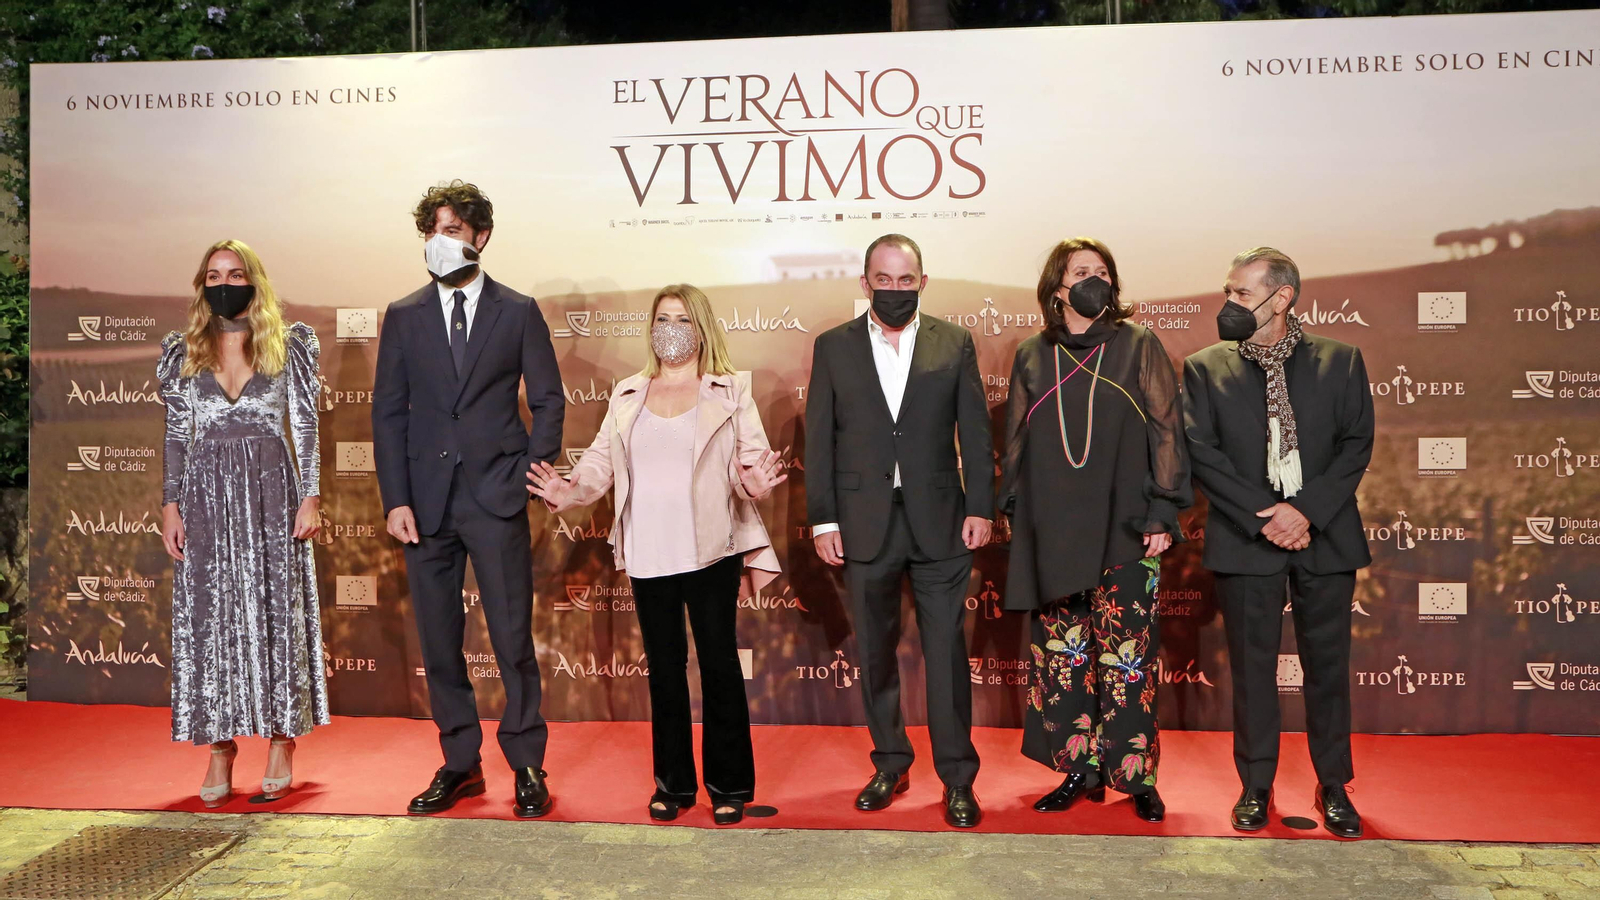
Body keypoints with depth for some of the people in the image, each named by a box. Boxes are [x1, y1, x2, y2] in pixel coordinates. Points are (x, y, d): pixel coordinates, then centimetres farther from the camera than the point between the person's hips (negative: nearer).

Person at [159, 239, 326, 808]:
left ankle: (282, 744, 10)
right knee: (209, 617, 1)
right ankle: (219, 749, 10)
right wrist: (170, 505, 3)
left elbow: (306, 428, 2)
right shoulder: (182, 351, 11)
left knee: (278, 611, 1)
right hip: (206, 493, 2)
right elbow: (175, 435, 11)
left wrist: (311, 496, -5)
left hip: (270, 488, -2)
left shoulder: (289, 346, 5)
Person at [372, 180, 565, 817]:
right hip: (427, 499, 3)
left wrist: (534, 474, -5)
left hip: (496, 497, -2)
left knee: (513, 634, -2)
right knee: (438, 639, 8)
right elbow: (388, 412, 8)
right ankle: (459, 763, 22)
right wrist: (396, 499, -1)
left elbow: (548, 400, 6)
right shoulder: (404, 316, 10)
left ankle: (527, 765, 13)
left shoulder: (518, 312, 5)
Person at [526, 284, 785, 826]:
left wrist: (754, 483, -24)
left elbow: (752, 458, -2)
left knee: (719, 662, 1)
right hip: (648, 554, 3)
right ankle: (673, 782, 23)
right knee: (664, 665, 11)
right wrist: (569, 491, -10)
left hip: (710, 552, -3)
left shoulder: (731, 392, 5)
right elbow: (601, 459, 9)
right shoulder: (628, 396, 14)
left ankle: (729, 785, 14)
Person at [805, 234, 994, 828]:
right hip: (865, 523, 1)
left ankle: (957, 778, 12)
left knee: (946, 650, 1)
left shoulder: (954, 344, 5)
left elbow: (975, 432, 4)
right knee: (875, 651, 10)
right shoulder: (833, 347, 5)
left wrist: (980, 508, -3)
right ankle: (890, 765, 25)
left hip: (939, 520, -1)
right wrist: (822, 519, -1)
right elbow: (819, 439, 4)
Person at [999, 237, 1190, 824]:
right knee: (1061, 655, 4)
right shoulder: (1032, 358, 11)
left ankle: (1136, 775, 9)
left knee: (1127, 655, -3)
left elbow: (1166, 431, 1)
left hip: (1124, 532, -2)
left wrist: (1163, 513, -6)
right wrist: (1014, 514, 9)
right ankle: (1080, 769, 16)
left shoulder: (1138, 348, 4)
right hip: (1052, 534, 3)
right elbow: (1016, 443, 15)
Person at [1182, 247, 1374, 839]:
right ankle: (1256, 786, 19)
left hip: (1325, 538, 1)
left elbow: (1356, 444, -1)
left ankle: (1333, 786, 23)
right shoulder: (1205, 368, 5)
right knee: (1252, 667, 5)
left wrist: (1307, 511, -13)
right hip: (1246, 540, 0)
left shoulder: (1340, 362, 6)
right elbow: (1202, 452, -3)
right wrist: (1261, 517, -13)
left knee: (1328, 665, 8)